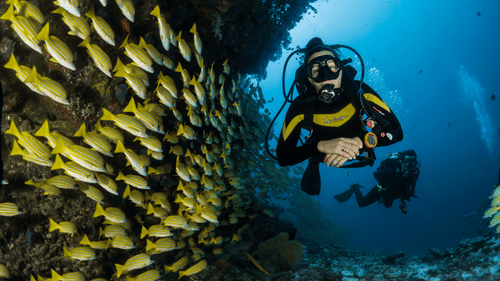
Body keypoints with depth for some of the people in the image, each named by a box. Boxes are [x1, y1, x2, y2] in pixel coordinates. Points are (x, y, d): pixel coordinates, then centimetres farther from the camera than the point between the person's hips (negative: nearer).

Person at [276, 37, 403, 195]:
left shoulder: (359, 91, -35)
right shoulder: (300, 107, -38)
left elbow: (396, 131, -35)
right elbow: (282, 157, -38)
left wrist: (360, 142, -53)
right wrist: (320, 146, -54)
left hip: (355, 140, 1)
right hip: (322, 152, -1)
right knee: (310, 188, 15)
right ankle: (313, 169, 47)